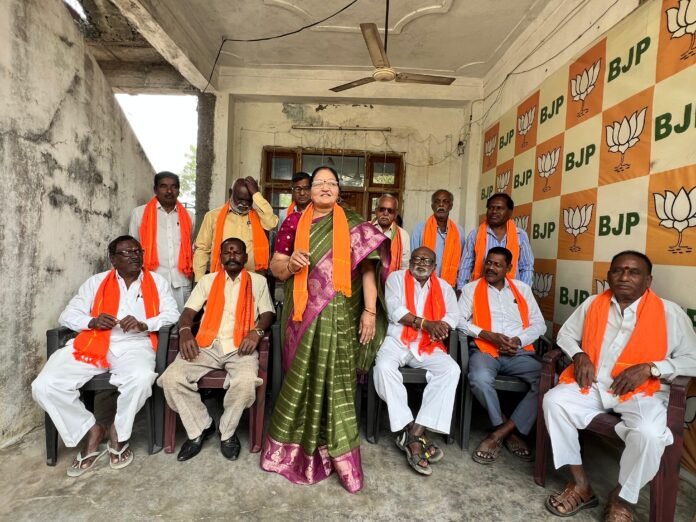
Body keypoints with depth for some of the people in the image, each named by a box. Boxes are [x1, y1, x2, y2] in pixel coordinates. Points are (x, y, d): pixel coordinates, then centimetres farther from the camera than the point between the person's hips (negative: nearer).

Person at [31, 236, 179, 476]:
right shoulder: (96, 282, 16)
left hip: (134, 344, -2)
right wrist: (92, 321, -9)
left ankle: (118, 433, -5)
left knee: (142, 378, -35)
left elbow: (172, 314, 3)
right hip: (93, 344, 3)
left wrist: (144, 324, -15)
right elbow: (67, 315, 13)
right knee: (44, 385, -20)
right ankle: (91, 429, 1)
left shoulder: (157, 281, 12)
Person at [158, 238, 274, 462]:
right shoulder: (207, 280, 20)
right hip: (207, 345, 3)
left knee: (246, 382, -33)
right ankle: (200, 427, 3)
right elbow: (189, 311, 13)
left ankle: (227, 432, -1)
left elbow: (268, 313, 7)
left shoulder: (258, 281, 15)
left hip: (240, 346, -2)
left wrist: (257, 332, -15)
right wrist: (185, 332, -10)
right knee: (171, 378, -22)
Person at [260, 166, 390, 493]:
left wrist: (370, 311, -9)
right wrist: (290, 262, -15)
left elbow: (367, 268, -1)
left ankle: (335, 451, 16)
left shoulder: (352, 224, 4)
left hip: (339, 316, -1)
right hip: (303, 313, 1)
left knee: (335, 378, 2)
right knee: (302, 377, 8)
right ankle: (294, 446, 26)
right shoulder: (294, 222, 7)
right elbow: (275, 268, 8)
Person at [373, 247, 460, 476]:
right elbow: (394, 311, -7)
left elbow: (453, 315, 4)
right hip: (398, 340, -2)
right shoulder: (396, 278, 6)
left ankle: (416, 431, -25)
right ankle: (409, 431, -23)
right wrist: (426, 323, -13)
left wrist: (440, 326, -18)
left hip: (429, 346, 3)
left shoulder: (443, 287, 16)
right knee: (384, 367, -32)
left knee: (451, 369, -25)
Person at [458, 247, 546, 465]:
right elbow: (459, 320, -1)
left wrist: (518, 340, -6)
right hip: (485, 350, -2)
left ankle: (499, 433, -17)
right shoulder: (471, 289, 10)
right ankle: (509, 429, -7)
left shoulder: (523, 289, 18)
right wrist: (488, 335, -12)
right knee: (480, 379, -36)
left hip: (519, 353, 3)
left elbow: (539, 324, 13)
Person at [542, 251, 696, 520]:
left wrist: (648, 368, -15)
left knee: (649, 433, -32)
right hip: (593, 385, 3)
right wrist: (579, 355, -5)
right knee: (553, 401, -22)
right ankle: (581, 484, -7)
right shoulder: (592, 304, 7)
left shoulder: (670, 313, -1)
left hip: (641, 390, -2)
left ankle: (620, 497, -2)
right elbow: (566, 334, 16)